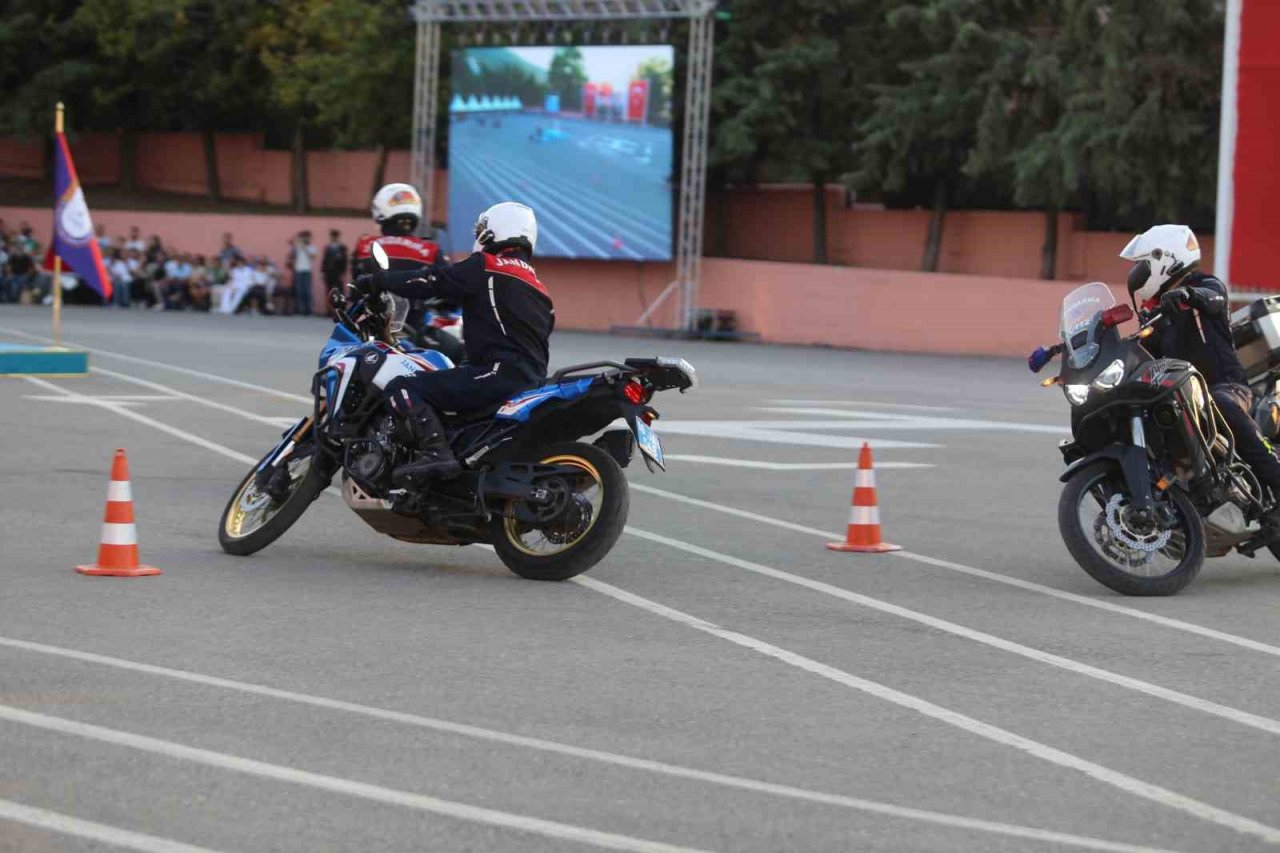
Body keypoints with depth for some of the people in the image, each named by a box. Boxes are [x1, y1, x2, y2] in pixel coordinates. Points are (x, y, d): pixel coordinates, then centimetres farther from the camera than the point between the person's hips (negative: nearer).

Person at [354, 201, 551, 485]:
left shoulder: (485, 268, 0)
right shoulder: (540, 290, 23)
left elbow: (430, 282, -3)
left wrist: (377, 281, 9)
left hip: (499, 373, -9)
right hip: (533, 381, 9)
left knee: (402, 388, -12)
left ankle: (435, 451, -32)